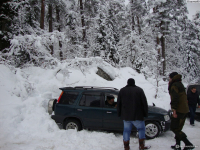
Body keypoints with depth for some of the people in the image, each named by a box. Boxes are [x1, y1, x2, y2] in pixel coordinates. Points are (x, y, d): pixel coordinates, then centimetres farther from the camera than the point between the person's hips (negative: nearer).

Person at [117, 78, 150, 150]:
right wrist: (145, 113, 6)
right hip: (137, 116, -2)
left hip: (126, 116, 2)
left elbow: (119, 104, 9)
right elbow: (144, 103, -1)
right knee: (141, 129, 13)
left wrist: (119, 114, 17)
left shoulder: (122, 90, 6)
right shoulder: (139, 90, -1)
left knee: (126, 130, 10)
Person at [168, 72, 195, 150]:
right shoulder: (180, 85, 20)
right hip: (185, 110, 10)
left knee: (174, 128, -6)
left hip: (179, 110, -10)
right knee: (178, 128, 16)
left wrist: (174, 110, -22)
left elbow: (175, 98, -21)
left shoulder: (174, 86, -10)